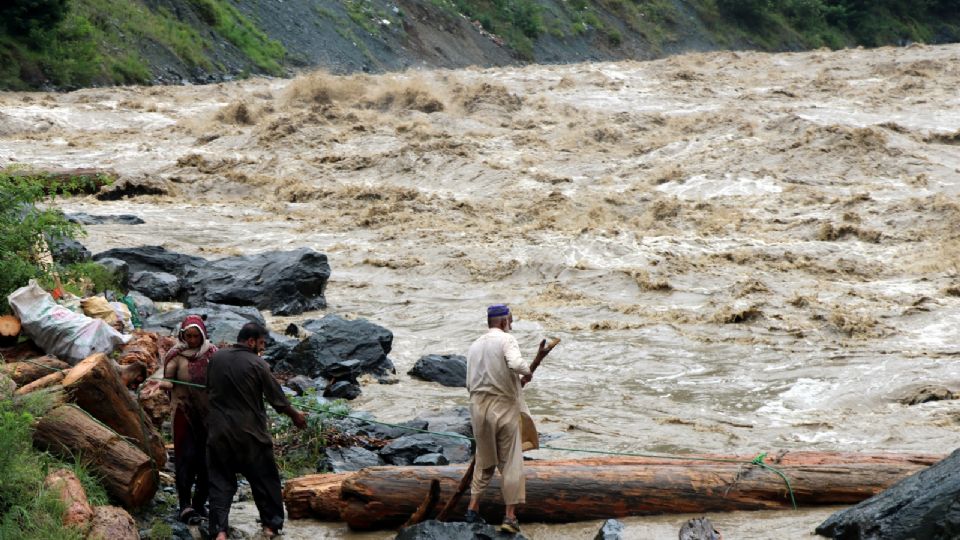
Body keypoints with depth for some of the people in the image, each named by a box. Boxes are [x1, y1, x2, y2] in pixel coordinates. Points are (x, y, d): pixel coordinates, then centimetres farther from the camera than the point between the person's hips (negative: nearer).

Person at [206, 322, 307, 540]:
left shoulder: (216, 359, 1)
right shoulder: (257, 364, -12)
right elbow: (277, 398, -5)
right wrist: (295, 415, 11)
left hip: (219, 431, 3)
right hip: (249, 432, -3)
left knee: (220, 481, 7)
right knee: (264, 478, 13)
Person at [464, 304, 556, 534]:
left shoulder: (475, 345, 11)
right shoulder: (506, 340, -7)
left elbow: (470, 383, 13)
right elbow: (516, 364, -27)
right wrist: (528, 371, -6)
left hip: (479, 407, 5)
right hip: (504, 407, -5)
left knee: (484, 461, 18)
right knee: (511, 463, 2)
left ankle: (473, 507, 11)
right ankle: (510, 516, 1)